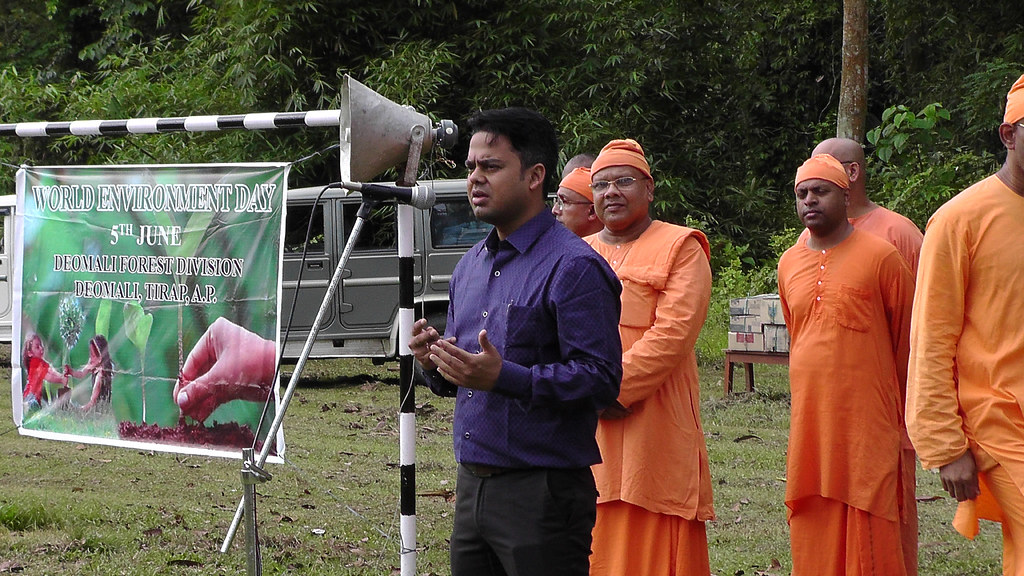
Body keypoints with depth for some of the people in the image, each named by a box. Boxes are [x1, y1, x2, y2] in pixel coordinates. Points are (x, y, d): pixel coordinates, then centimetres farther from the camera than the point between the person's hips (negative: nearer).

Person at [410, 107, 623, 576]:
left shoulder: (574, 267, -11)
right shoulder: (470, 266, 15)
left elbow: (601, 380, -18)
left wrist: (503, 377, -26)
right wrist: (435, 365, 0)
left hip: (543, 493, -8)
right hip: (471, 485, 8)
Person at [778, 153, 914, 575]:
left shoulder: (880, 257, -4)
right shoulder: (789, 264, 12)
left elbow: (907, 342, 1)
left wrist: (903, 420, 3)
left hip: (868, 427, -5)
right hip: (808, 425, 5)